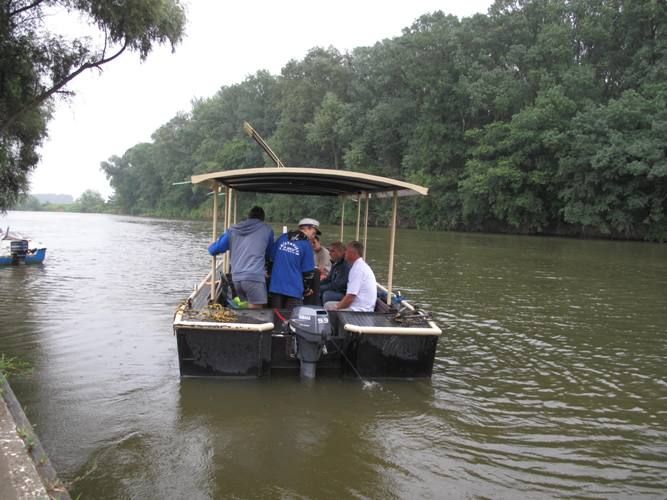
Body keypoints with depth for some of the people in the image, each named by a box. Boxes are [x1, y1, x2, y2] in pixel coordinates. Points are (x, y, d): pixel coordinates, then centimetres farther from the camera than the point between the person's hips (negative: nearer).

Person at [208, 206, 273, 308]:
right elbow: (269, 254, 22)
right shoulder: (267, 229, 9)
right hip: (254, 277, -4)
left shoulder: (233, 230, 16)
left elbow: (213, 250, 16)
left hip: (236, 278, 4)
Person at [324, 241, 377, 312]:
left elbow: (350, 297, -22)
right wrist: (339, 305, 11)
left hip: (359, 310, -10)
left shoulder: (357, 269, -19)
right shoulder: (361, 265, 13)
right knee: (327, 305, 15)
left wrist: (336, 307, -8)